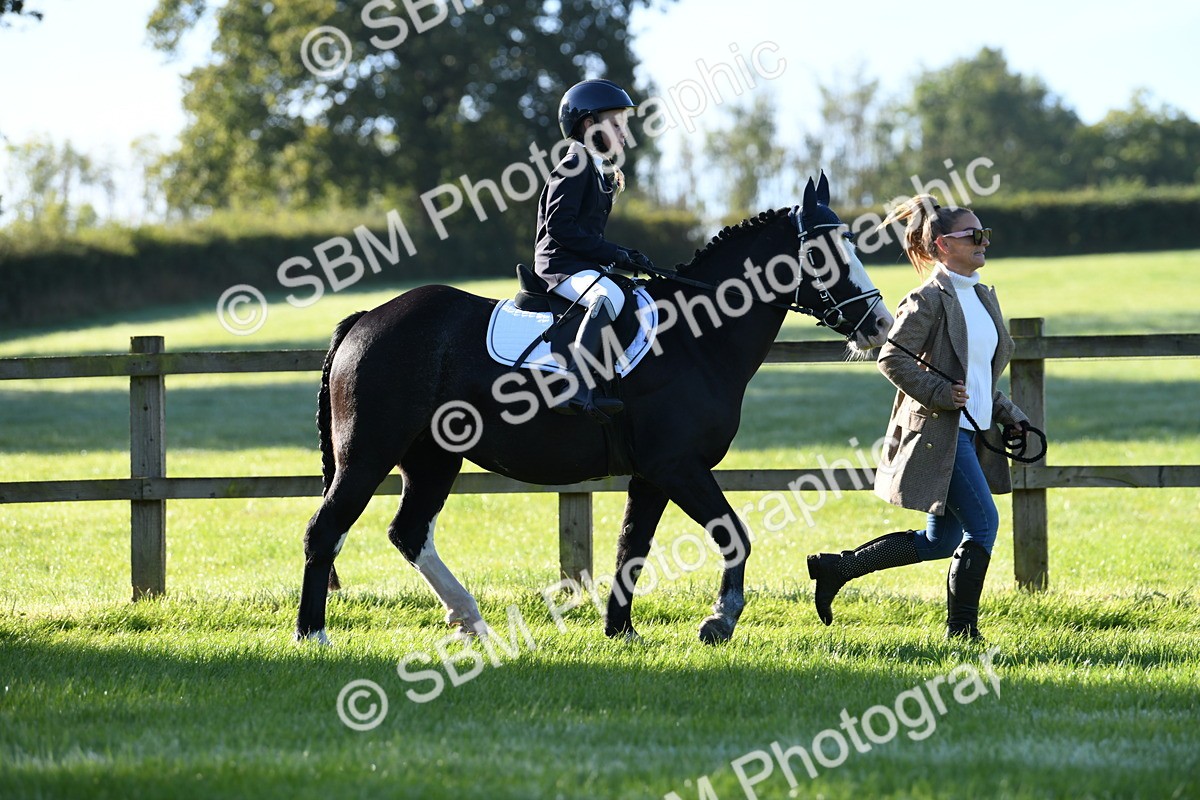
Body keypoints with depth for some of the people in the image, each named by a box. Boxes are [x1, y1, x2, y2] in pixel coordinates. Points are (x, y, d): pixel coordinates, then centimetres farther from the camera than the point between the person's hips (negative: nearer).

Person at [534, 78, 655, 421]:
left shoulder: (601, 173, 20)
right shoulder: (575, 167, -9)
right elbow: (560, 228, -18)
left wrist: (626, 256, 8)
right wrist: (615, 254, -17)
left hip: (584, 264, 10)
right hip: (560, 264, -10)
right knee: (609, 295, -35)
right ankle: (576, 389, -47)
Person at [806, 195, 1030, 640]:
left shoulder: (983, 298, 16)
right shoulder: (930, 299, -11)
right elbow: (892, 359, -15)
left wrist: (1009, 417, 15)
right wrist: (940, 393, -21)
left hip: (972, 432, 9)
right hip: (939, 431, -9)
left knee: (941, 540, 11)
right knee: (982, 523, -12)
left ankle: (835, 568, 20)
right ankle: (962, 628, -2)